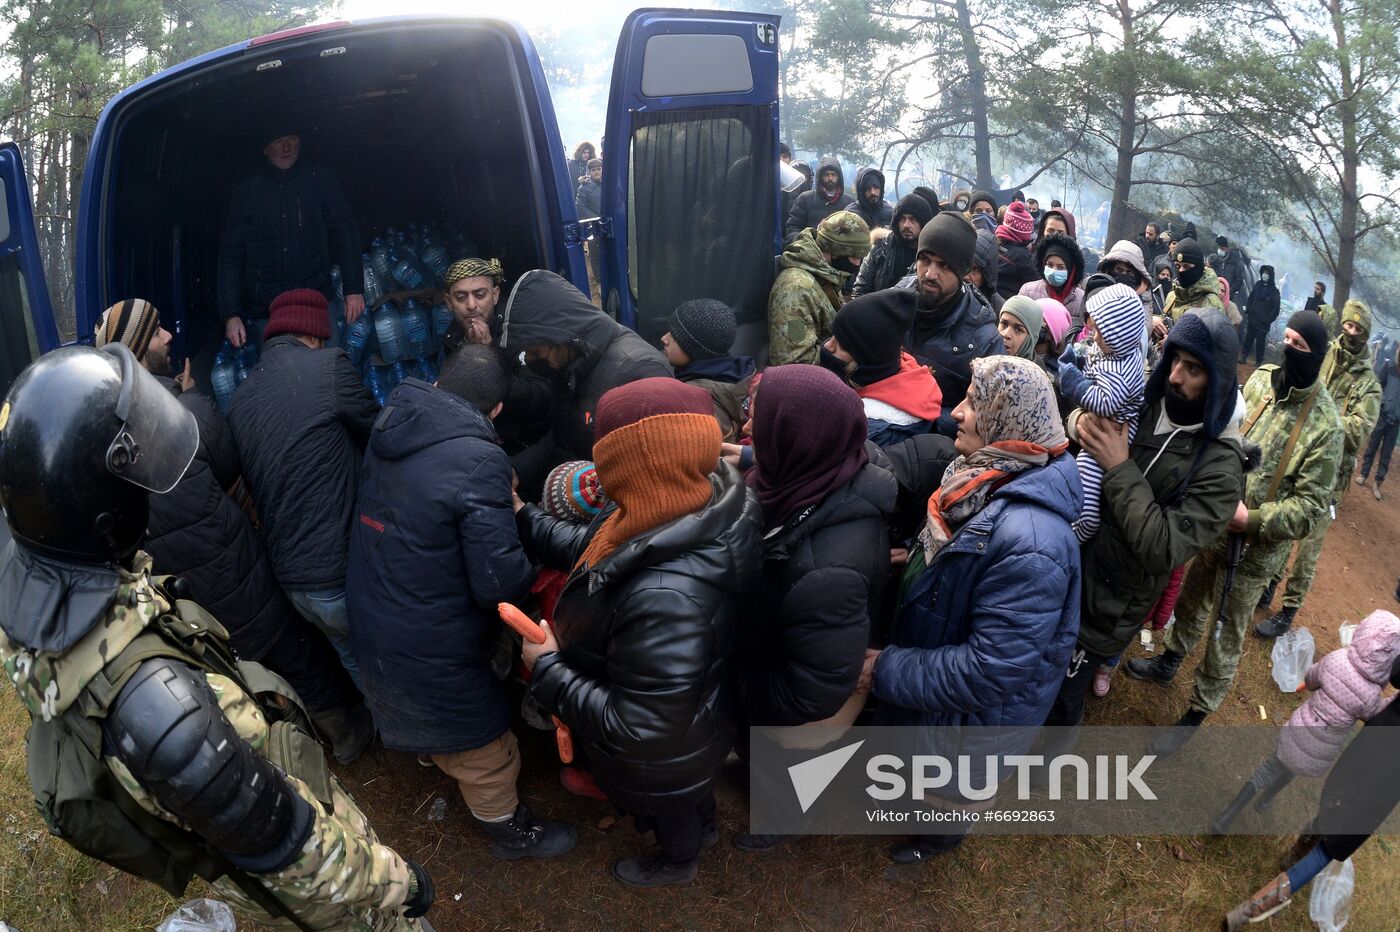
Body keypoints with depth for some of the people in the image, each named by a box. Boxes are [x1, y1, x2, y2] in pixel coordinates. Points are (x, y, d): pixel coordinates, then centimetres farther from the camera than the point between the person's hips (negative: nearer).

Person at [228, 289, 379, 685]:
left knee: (358, 662, 21)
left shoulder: (240, 400, 9)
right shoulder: (328, 365, -11)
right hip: (342, 572, -7)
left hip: (290, 576, 7)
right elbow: (382, 436, -1)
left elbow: (245, 484, 17)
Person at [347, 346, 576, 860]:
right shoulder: (479, 460, -28)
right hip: (430, 645, -7)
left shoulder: (389, 428, -5)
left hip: (371, 620, 8)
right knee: (482, 741, 18)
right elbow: (499, 581, -30)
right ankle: (507, 827, 41)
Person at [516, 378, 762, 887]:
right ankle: (703, 825, 72)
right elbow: (590, 549, -5)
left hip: (661, 759, -6)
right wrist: (521, 515, -3)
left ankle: (678, 862, 65)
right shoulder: (700, 500, -23)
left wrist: (547, 668, -28)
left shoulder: (666, 596, -49)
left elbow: (639, 729, -37)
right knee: (690, 789, 39)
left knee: (668, 809, 31)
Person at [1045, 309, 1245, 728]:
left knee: (1058, 700, 14)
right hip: (1067, 572, 5)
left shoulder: (1220, 465, -19)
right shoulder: (1141, 404, -5)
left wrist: (1119, 469, -28)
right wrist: (1085, 423, -17)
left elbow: (1165, 550, -27)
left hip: (1108, 608, -5)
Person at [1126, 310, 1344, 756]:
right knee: (1191, 599, 26)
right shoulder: (1261, 379, -5)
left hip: (1256, 548, -5)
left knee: (1226, 632, 10)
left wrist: (1252, 520, -26)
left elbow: (1310, 506, -17)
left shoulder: (1326, 425, -19)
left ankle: (1198, 711, 29)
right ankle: (1169, 661, 52)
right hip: (1216, 524, 5)